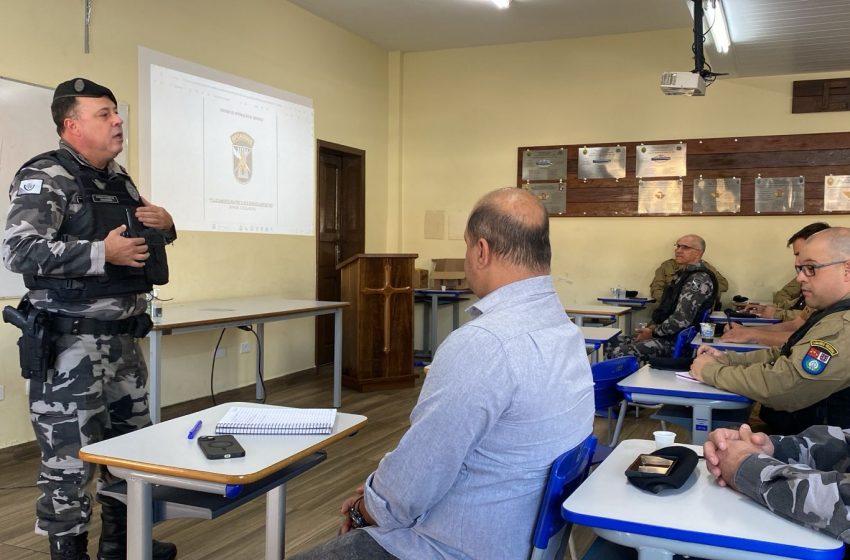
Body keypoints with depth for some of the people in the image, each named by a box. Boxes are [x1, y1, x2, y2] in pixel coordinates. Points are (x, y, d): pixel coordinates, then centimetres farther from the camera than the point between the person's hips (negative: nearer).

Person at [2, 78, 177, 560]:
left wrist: (165, 224, 3)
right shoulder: (45, 178, -11)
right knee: (71, 459, 0)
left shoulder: (120, 180, 13)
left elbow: (149, 239, 26)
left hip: (123, 340, 9)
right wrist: (102, 253, -26)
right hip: (69, 344, -8)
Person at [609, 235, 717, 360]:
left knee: (620, 353, -24)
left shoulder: (699, 279, -16)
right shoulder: (683, 274, 17)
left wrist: (653, 332, -12)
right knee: (613, 343, 1)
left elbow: (681, 319, -23)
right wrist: (653, 326, 7)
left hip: (676, 340, -10)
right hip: (665, 334, 10)